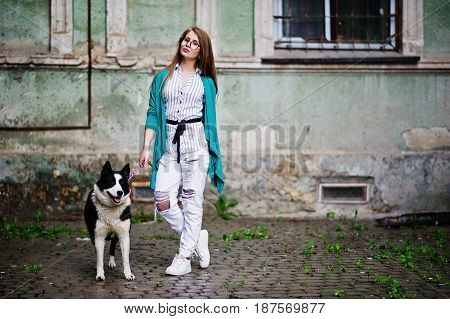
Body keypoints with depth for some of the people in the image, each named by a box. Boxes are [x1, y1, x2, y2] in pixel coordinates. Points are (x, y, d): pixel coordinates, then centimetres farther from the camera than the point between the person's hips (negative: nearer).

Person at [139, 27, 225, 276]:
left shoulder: (206, 82, 10)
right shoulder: (163, 77, 13)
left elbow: (210, 118, 13)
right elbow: (153, 114, 10)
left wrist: (212, 152, 9)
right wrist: (146, 148, 2)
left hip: (196, 141, -2)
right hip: (169, 143, 2)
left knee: (192, 200, -2)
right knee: (163, 202, -7)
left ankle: (184, 258, 6)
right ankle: (196, 237, 16)